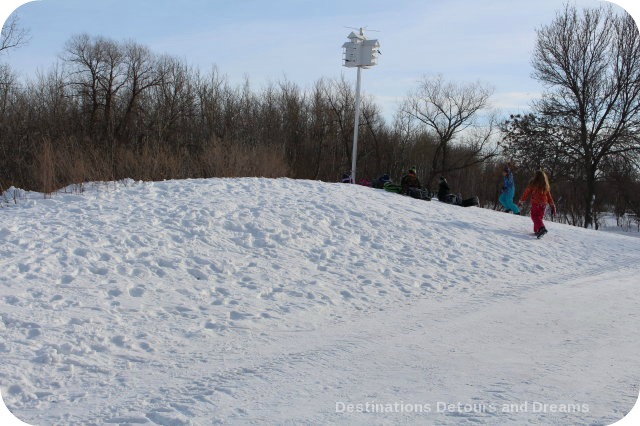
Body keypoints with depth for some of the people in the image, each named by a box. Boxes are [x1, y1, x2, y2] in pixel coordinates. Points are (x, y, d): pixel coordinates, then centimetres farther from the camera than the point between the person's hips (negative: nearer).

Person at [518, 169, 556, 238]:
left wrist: (521, 201, 9)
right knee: (539, 217, 16)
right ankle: (537, 231, 15)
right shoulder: (546, 186, 6)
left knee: (534, 217, -4)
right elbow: (549, 196, 10)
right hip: (543, 204, 5)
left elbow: (526, 193, -2)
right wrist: (552, 206, 16)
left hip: (535, 203, -5)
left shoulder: (533, 184, -7)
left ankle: (541, 228, -27)